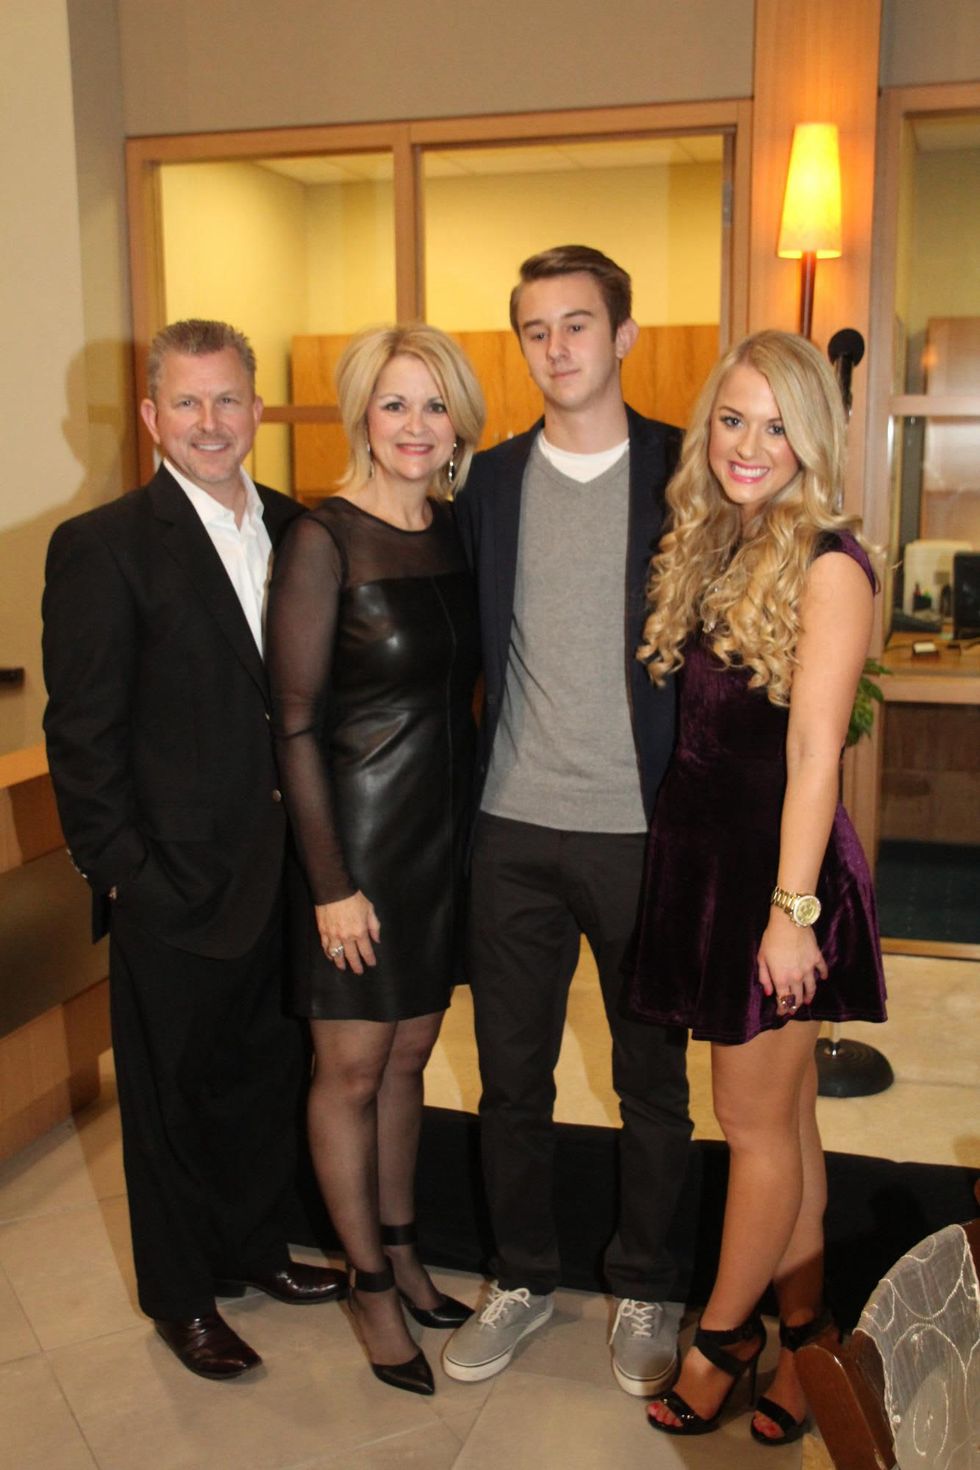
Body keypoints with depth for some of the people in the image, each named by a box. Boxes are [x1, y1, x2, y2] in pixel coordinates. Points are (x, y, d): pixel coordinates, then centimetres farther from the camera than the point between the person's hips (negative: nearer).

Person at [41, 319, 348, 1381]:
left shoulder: (296, 530, 5)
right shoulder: (102, 547, -10)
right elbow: (82, 734, -10)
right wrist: (121, 871, -12)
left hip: (284, 873, 5)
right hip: (174, 882, -5)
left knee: (269, 1069, 19)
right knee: (172, 1092, 12)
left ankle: (257, 1245, 42)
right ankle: (181, 1294, 33)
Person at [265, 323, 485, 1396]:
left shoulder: (459, 532, 4)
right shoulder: (323, 540, -13)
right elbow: (295, 724, -14)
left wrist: (478, 815, 7)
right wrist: (332, 882, -15)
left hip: (445, 827, 6)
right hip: (355, 834, -6)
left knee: (408, 1057, 18)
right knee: (351, 1069, 9)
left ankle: (400, 1250, 36)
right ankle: (371, 1286, 26)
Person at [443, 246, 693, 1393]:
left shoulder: (685, 473, -3)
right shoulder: (488, 481, 5)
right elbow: (467, 645, 11)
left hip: (642, 827, -2)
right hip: (516, 826, 3)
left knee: (652, 1081, 12)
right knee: (511, 1073, 13)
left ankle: (646, 1290, 33)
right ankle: (522, 1278, 34)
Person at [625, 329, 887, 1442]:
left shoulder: (827, 563, -13)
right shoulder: (704, 546, 9)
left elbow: (813, 752, -17)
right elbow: (696, 718, 10)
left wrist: (792, 908, -17)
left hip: (775, 862, -7)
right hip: (704, 849, 7)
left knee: (754, 1118, 7)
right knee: (782, 1111, 16)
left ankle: (721, 1340, 26)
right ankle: (802, 1336, 30)